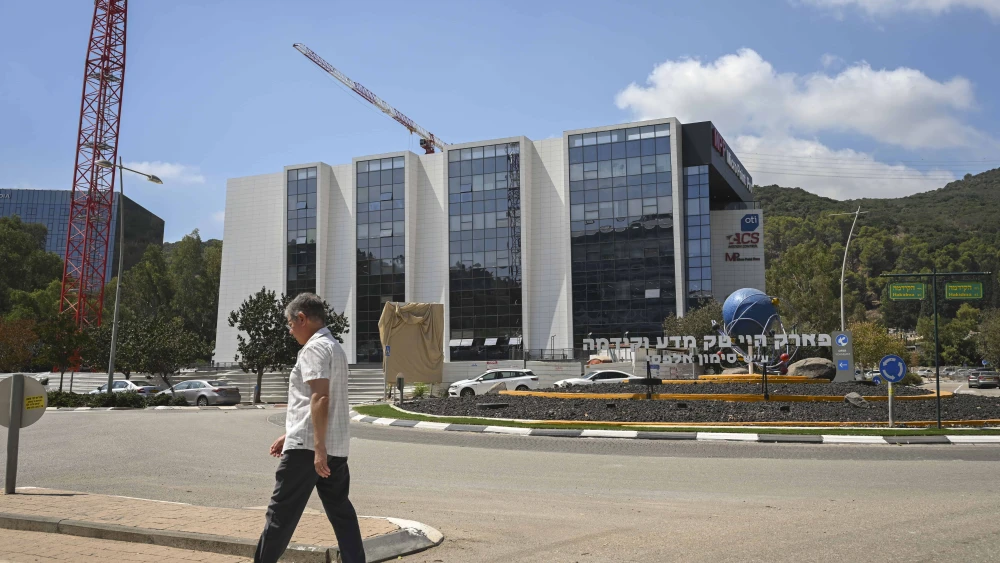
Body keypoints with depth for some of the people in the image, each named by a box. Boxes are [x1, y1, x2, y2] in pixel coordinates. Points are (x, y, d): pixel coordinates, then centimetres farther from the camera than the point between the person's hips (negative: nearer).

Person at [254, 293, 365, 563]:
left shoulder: (315, 348, -10)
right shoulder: (335, 347, 20)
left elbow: (320, 398, -22)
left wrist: (318, 446, -26)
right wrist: (289, 435, 29)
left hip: (309, 446, -9)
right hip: (336, 447, 9)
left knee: (281, 512, 1)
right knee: (340, 510, 9)